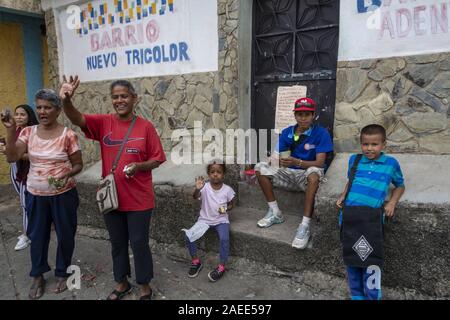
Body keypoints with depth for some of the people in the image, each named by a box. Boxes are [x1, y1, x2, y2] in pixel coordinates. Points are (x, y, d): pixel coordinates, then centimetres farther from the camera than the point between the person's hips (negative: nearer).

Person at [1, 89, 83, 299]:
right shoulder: (28, 132, -1)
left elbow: (78, 164, -5)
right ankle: (38, 276, 37)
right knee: (37, 236, 17)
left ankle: (62, 273, 34)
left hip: (63, 195, -3)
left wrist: (67, 174, -25)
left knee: (65, 235, 11)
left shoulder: (67, 135, -11)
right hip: (35, 195, 3)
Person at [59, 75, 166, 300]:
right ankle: (122, 283, 39)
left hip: (139, 199, -3)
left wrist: (139, 166, -22)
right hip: (111, 197, 3)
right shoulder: (103, 123, 0)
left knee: (139, 243, 7)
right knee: (117, 243, 18)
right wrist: (66, 100, -38)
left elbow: (157, 159, -3)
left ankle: (145, 286, 29)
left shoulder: (145, 126, -6)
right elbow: (77, 119, -18)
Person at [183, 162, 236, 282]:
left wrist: (226, 209, -15)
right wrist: (197, 189, -50)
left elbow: (231, 204, 8)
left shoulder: (227, 189, -6)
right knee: (188, 235, -18)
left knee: (224, 239, -29)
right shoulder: (205, 187, -10)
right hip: (205, 219, 1)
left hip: (221, 220, -1)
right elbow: (195, 197, -28)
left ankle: (222, 266, -9)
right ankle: (196, 261, 5)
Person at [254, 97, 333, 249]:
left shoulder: (321, 133, -11)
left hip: (308, 175, -4)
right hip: (290, 173, 5)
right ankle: (275, 213, -5)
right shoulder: (287, 132, 2)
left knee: (314, 173, -39)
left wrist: (297, 162, -35)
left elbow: (320, 163, -19)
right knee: (260, 167, -13)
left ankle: (305, 226, -35)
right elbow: (276, 156, 0)